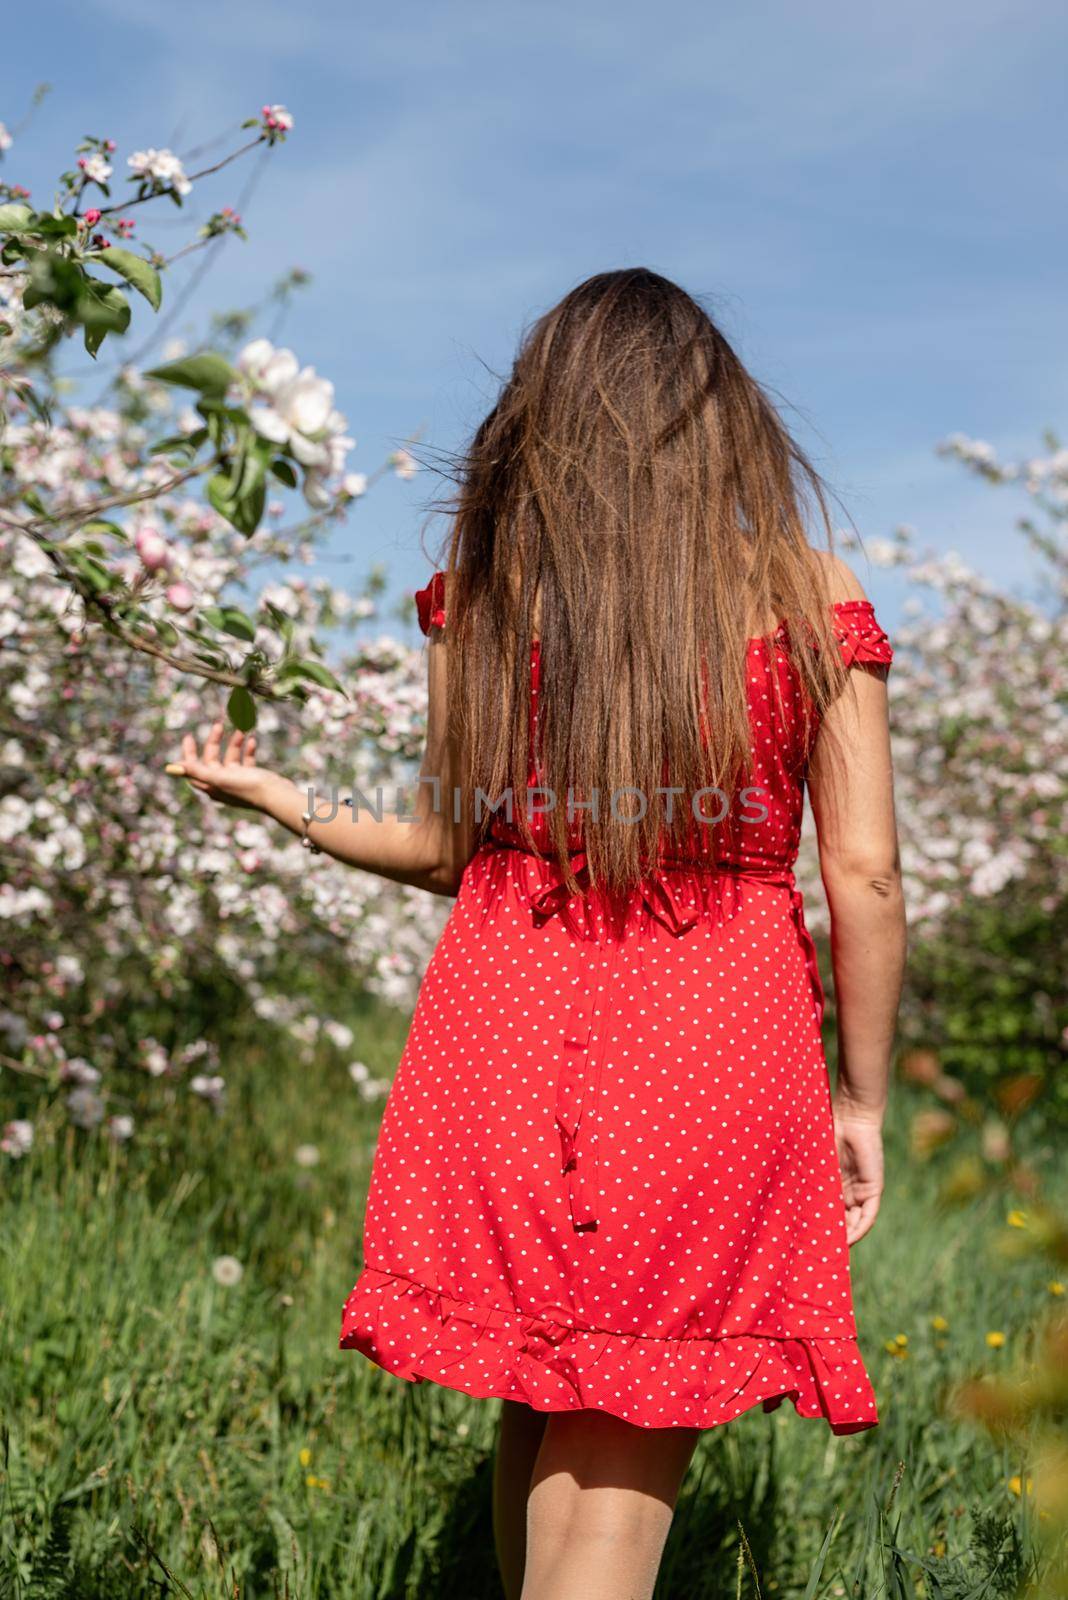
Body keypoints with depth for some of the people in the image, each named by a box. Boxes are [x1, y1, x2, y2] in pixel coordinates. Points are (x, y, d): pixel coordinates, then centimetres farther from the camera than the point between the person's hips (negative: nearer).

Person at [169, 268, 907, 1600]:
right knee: (618, 1493, 8)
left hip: (504, 1028, 2)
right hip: (716, 1044, -2)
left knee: (536, 1421, 23)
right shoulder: (808, 590, 1)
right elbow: (865, 873, -1)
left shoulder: (482, 580, 4)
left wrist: (273, 797, 22)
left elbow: (447, 850, 7)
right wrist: (861, 1100, 9)